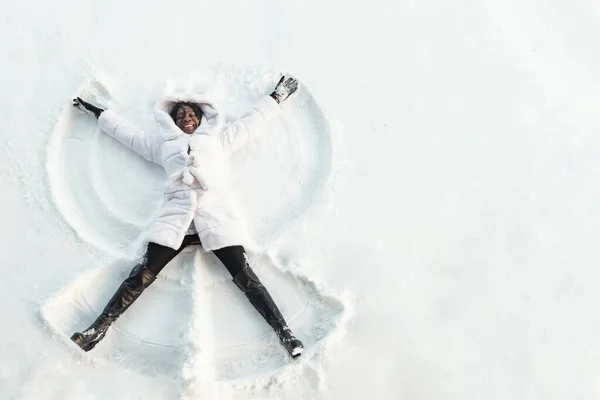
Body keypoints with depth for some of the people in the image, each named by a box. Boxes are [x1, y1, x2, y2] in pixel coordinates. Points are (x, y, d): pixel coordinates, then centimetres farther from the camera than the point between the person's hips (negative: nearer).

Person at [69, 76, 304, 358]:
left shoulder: (219, 138, 29)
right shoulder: (163, 144, 31)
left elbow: (254, 120, 36)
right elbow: (125, 131, 40)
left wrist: (277, 96, 42)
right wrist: (96, 112, 46)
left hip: (216, 212, -1)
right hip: (176, 215, 1)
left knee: (243, 276, -13)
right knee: (143, 275, -11)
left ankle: (283, 333, -18)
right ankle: (99, 329, -11)